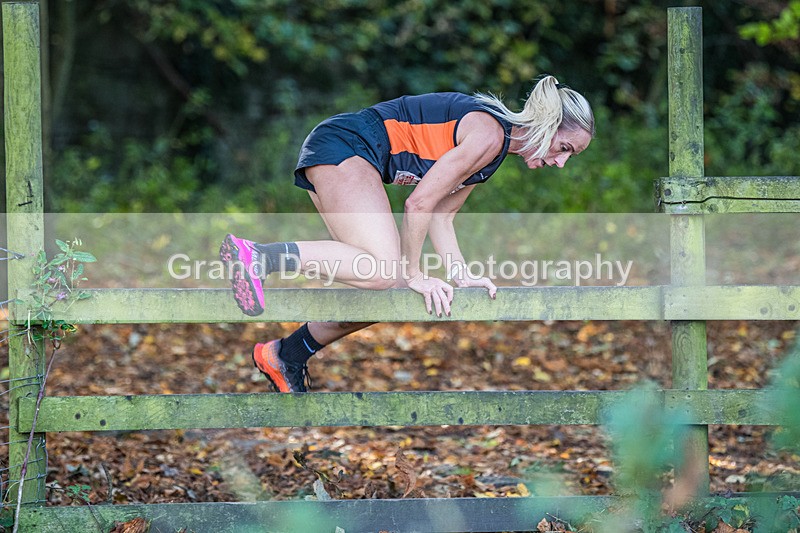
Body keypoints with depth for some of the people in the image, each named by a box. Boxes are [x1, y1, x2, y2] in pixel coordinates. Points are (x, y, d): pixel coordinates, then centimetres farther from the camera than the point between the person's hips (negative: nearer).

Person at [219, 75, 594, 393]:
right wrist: (413, 274, -8)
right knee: (384, 272, -26)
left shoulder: (492, 151, 17)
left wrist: (461, 275, 6)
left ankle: (287, 355, 18)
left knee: (387, 290, 7)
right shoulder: (488, 134, -14)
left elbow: (440, 214, 17)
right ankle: (258, 256, -26)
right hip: (343, 147, -10)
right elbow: (419, 203, -17)